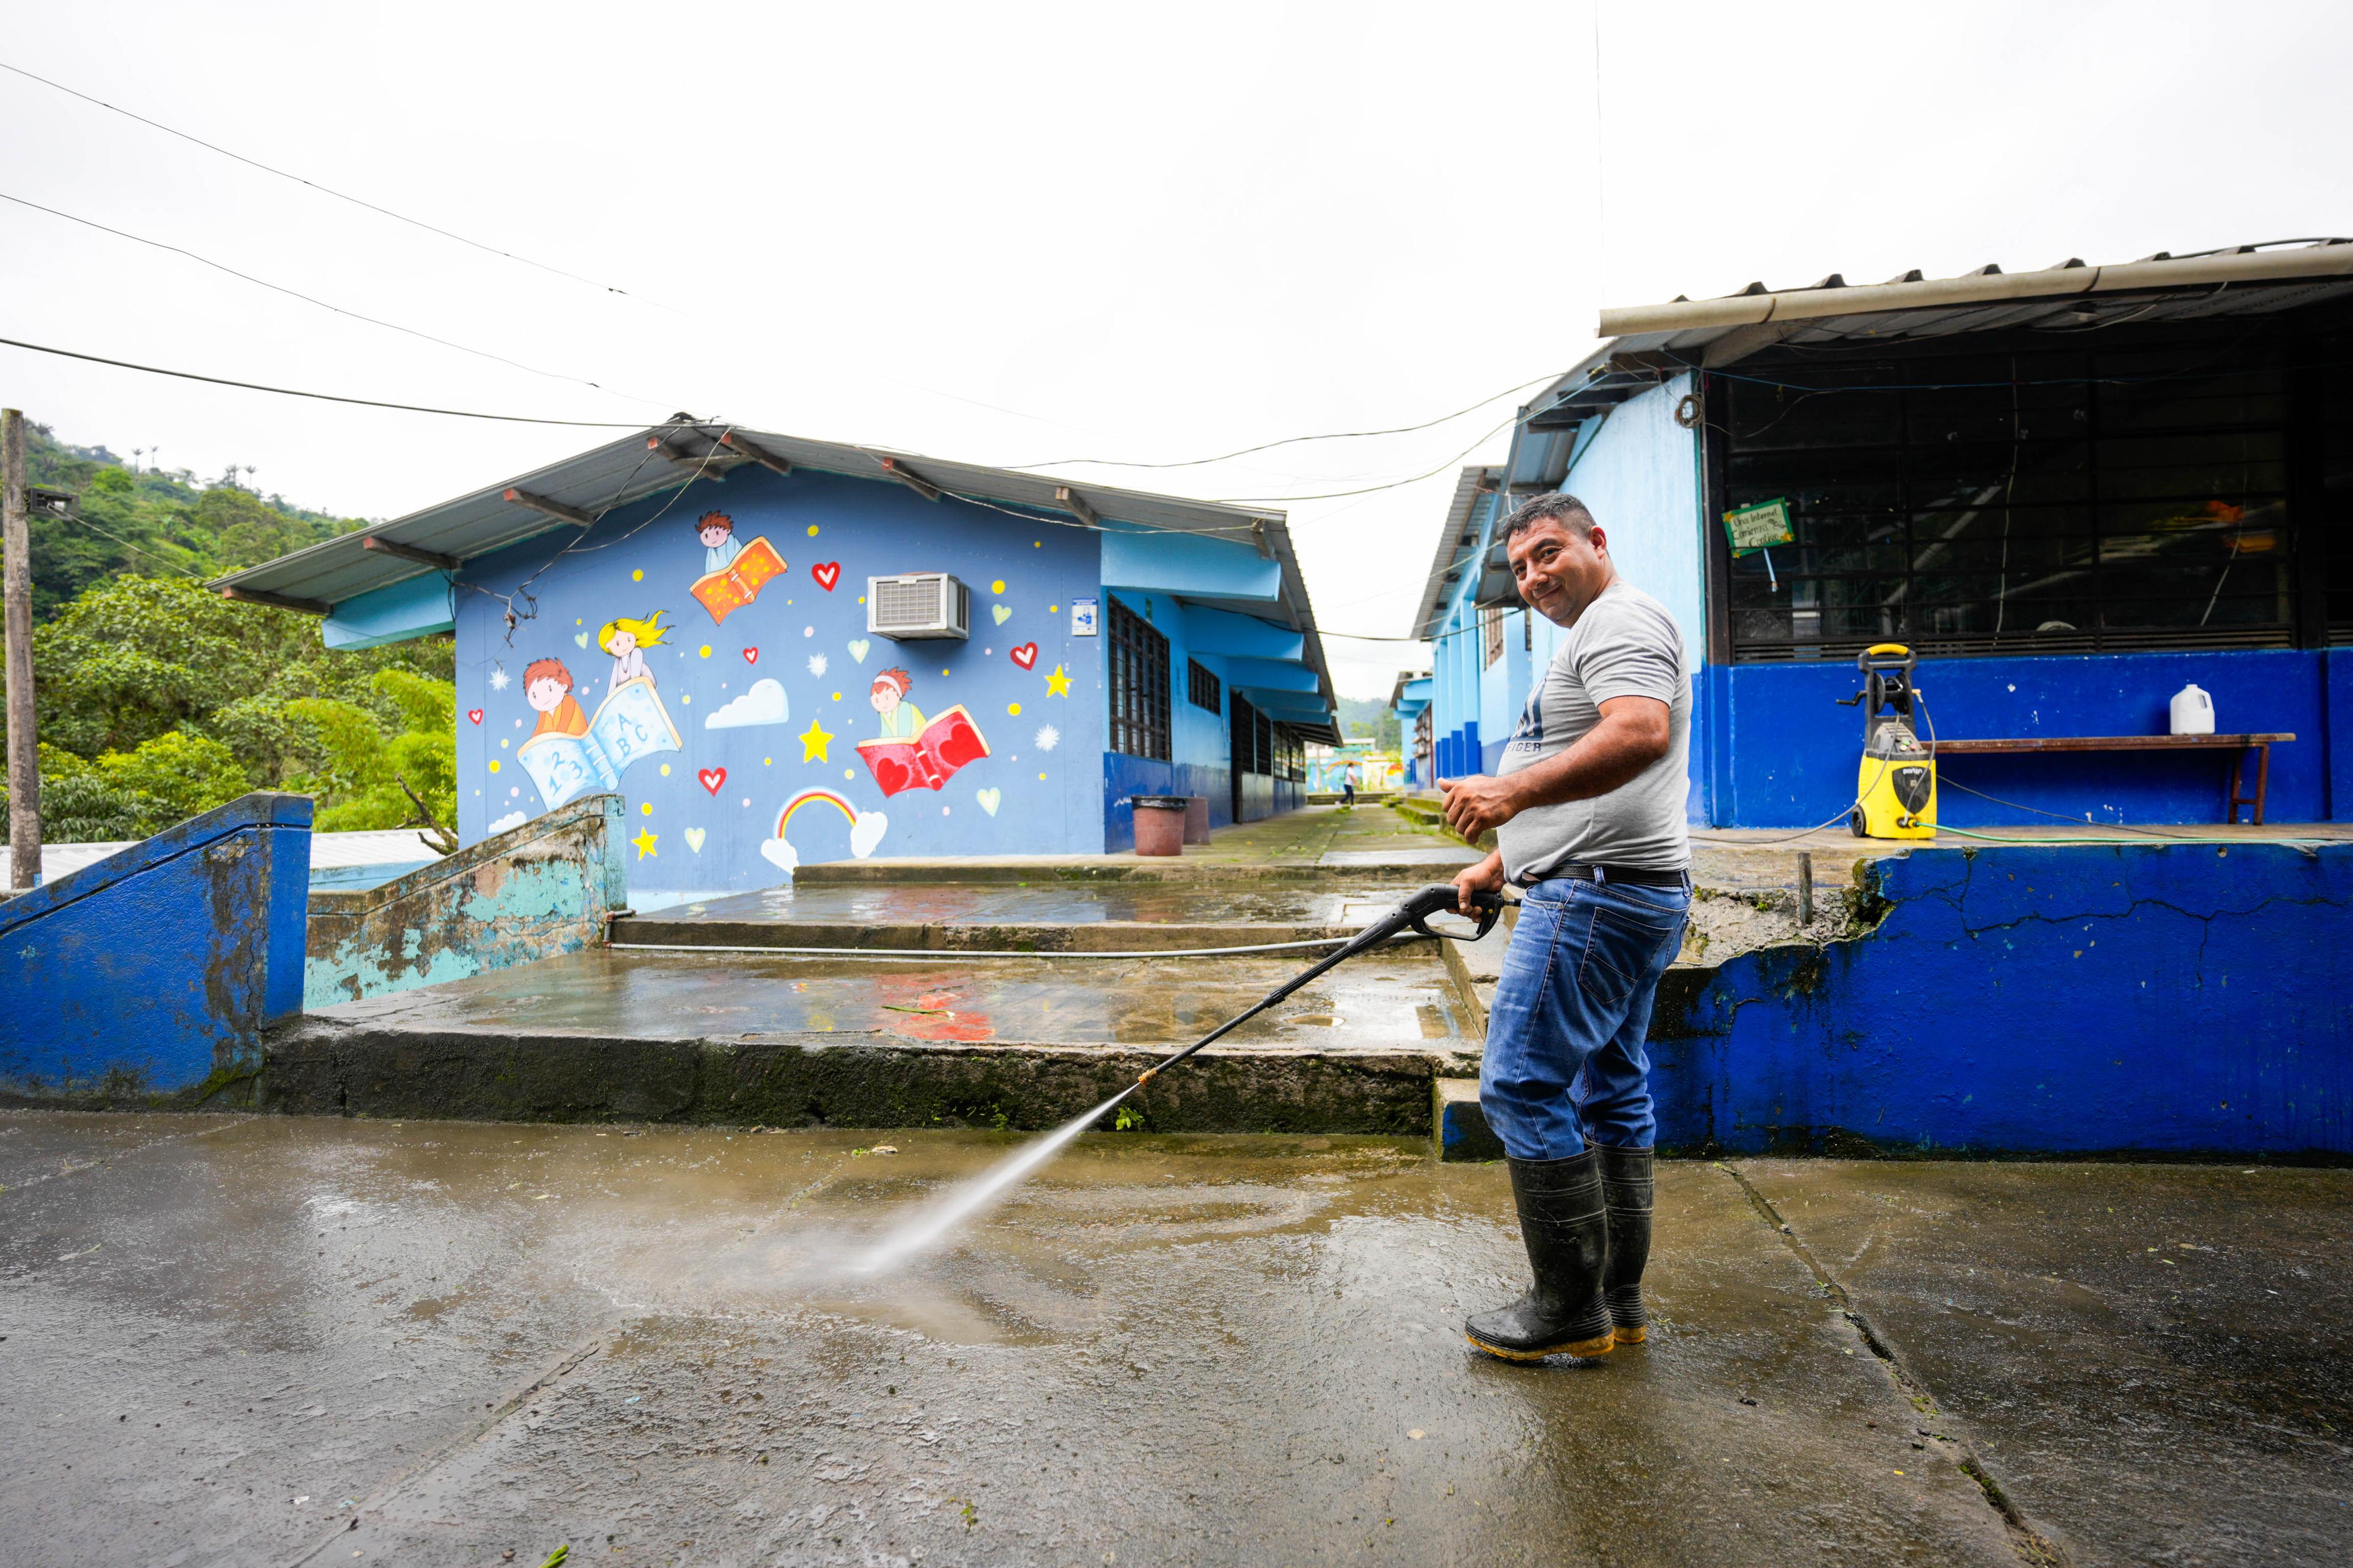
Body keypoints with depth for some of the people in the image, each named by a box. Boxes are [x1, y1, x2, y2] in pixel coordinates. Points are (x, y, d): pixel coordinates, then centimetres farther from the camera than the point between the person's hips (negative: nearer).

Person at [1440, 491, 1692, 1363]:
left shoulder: (1620, 620, -8)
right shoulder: (1598, 634, 26)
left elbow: (1641, 734, -30)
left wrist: (1514, 791, -38)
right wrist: (1500, 864, 28)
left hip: (1596, 897, -12)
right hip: (1633, 897, 12)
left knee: (1522, 1086, -9)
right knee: (1611, 1091, 13)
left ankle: (1570, 1308, 1)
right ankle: (1620, 1304, 22)